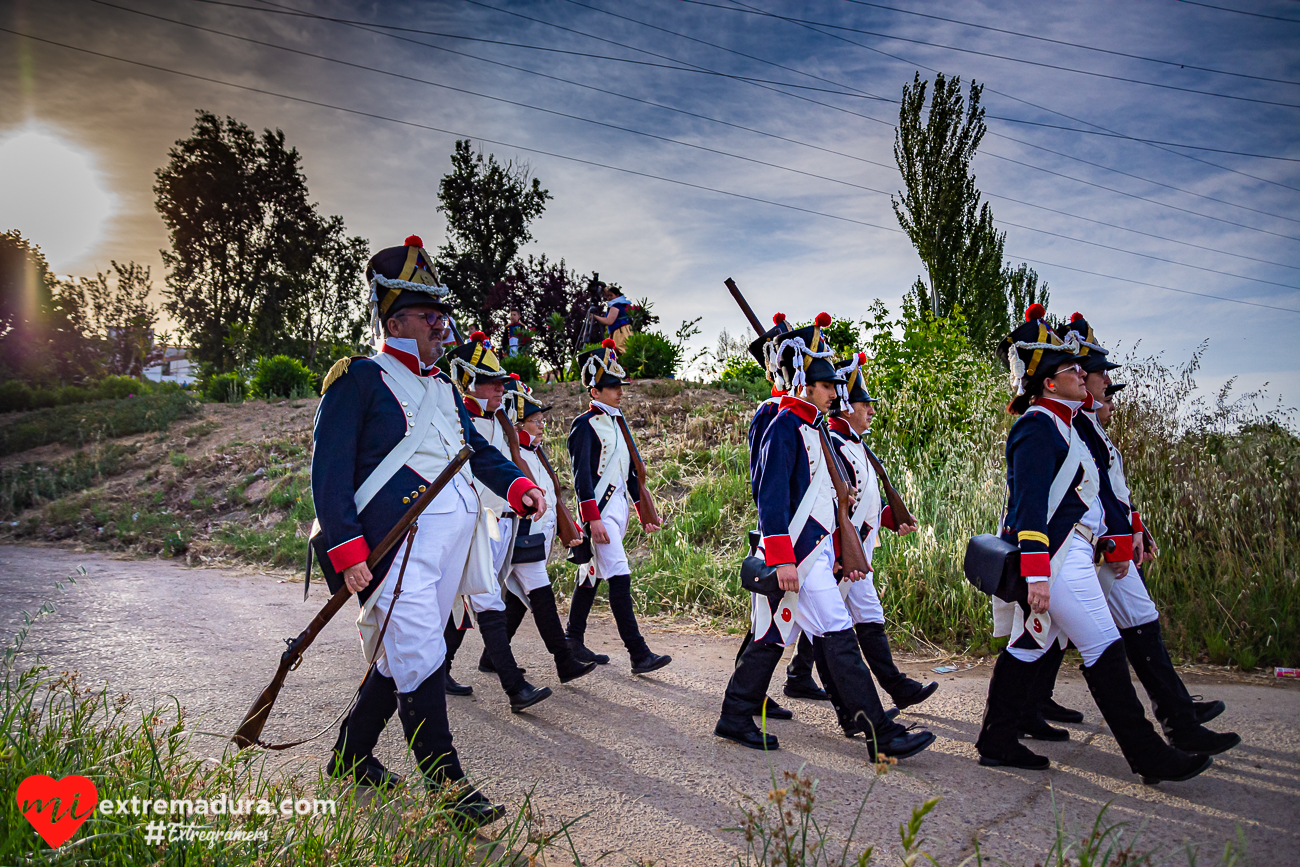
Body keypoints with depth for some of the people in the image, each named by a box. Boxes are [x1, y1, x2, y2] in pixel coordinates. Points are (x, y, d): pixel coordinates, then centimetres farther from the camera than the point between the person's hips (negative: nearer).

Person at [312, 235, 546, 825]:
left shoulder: (441, 386, 21)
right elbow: (329, 470, -10)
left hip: (450, 537, 8)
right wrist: (346, 548, -18)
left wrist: (517, 485, 2)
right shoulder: (358, 379, -4)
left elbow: (476, 448, 22)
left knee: (400, 657, 16)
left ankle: (350, 757, 33)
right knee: (420, 661, -8)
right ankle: (447, 788, 1)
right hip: (397, 543, -8)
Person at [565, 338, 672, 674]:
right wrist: (593, 519, -22)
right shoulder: (585, 425, -8)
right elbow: (582, 474, -15)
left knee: (592, 577, 14)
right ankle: (639, 655, -10)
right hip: (599, 512, -8)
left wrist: (644, 512, 18)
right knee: (619, 579, -11)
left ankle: (574, 643, 24)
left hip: (618, 510, 8)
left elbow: (630, 471, 20)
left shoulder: (618, 423, 17)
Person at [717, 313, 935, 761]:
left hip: (816, 552, 10)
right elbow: (771, 498, -18)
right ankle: (882, 735, -1)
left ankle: (735, 718, 22)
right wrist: (782, 560, -23)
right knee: (839, 639, -7)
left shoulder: (812, 430, 18)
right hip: (799, 555, -10)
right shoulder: (784, 427, -11)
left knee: (772, 636, 13)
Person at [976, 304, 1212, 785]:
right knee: (1104, 650, -3)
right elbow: (1028, 501, -22)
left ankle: (997, 743, 17)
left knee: (1028, 646, 11)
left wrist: (1113, 546, 27)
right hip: (1056, 559, -10)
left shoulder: (1059, 422, 18)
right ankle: (1150, 757, 6)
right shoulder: (1038, 426, -15)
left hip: (1066, 555, 10)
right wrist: (1036, 574, -27)